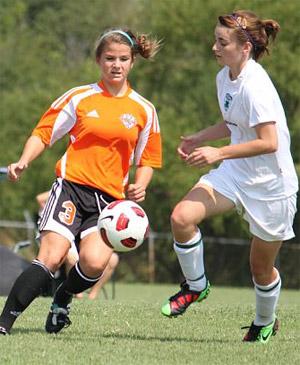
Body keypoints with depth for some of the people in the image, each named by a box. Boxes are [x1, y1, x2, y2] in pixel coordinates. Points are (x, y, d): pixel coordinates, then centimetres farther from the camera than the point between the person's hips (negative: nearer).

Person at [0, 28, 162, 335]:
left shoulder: (144, 111, 10)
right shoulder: (79, 98, 5)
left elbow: (148, 159, 18)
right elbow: (43, 133, 7)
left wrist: (139, 187, -1)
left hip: (110, 198, 2)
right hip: (71, 186, -2)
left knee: (94, 262, -21)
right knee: (50, 258, -19)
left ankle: (63, 298, 12)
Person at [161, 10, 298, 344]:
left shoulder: (255, 86, -24)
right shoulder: (224, 77, 3)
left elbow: (269, 142, -28)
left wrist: (219, 153, -26)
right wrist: (198, 139, 6)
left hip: (270, 185, -7)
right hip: (235, 175, 7)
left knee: (261, 268, 10)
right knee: (182, 216, -18)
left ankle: (264, 323, 40)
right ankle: (195, 286, 5)